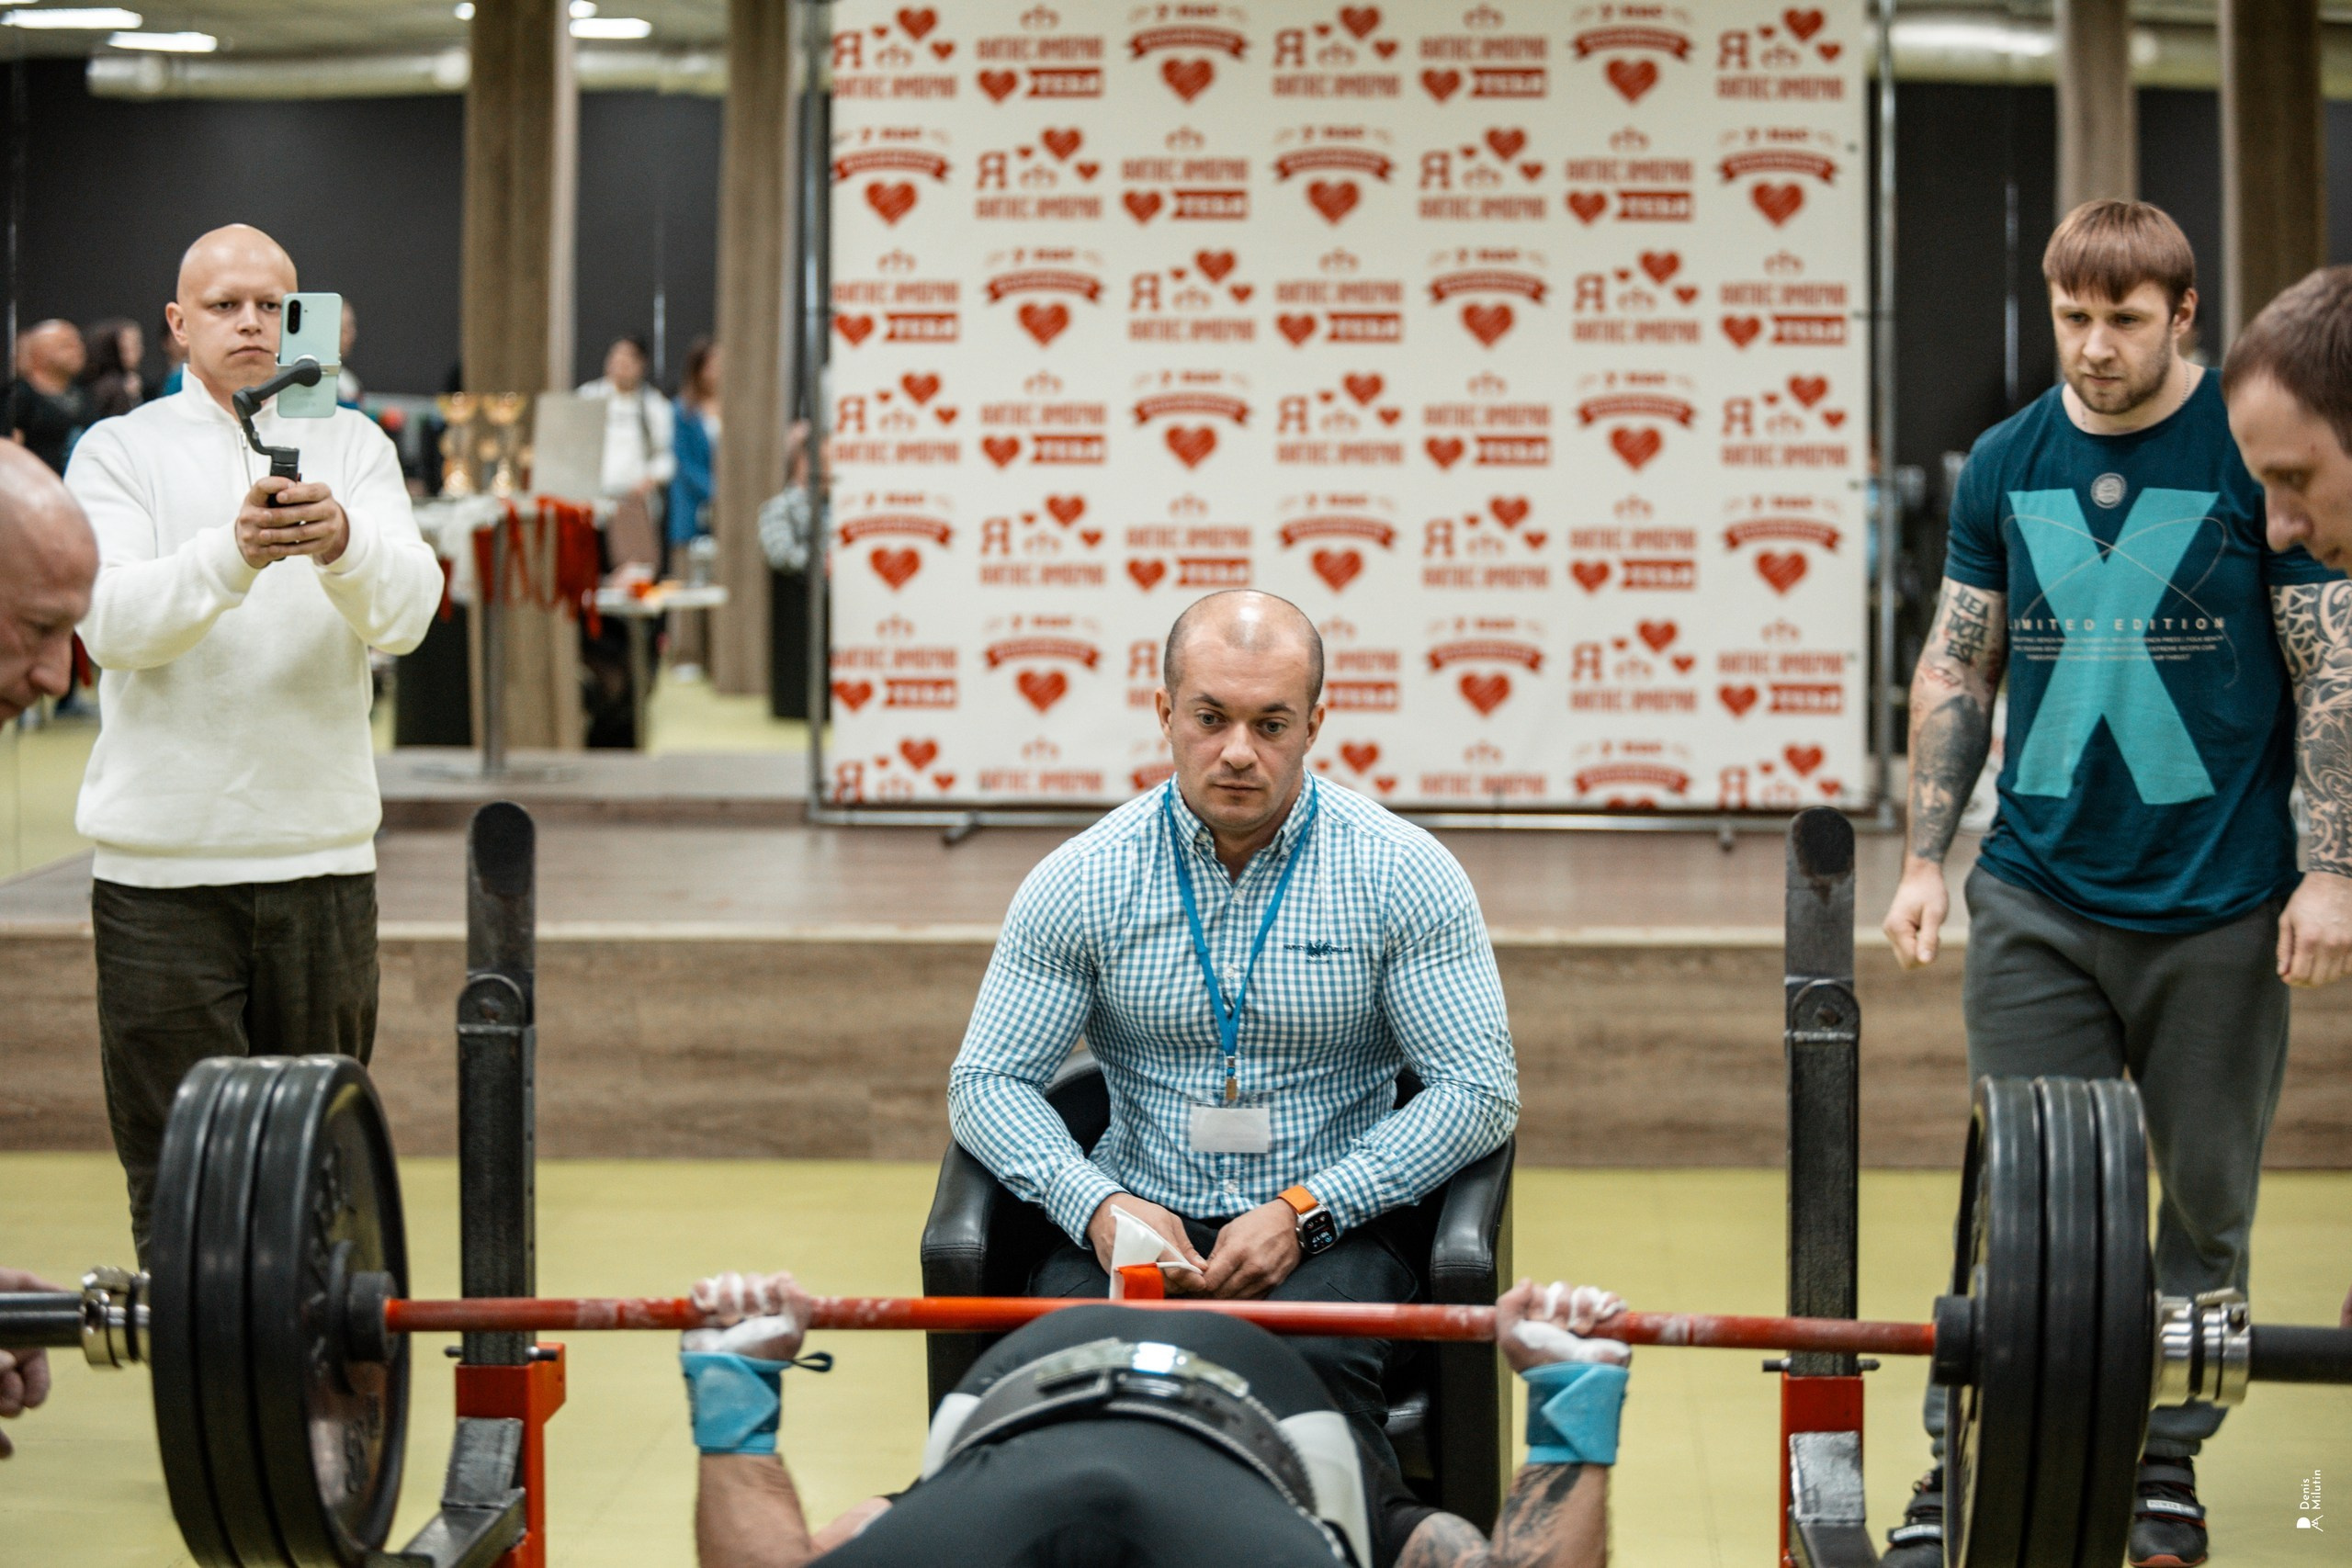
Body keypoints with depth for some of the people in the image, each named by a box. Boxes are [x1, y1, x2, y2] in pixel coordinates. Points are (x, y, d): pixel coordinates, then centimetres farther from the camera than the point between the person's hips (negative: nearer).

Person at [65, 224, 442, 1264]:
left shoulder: (350, 446, 9)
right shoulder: (121, 452, 4)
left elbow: (406, 612, -7)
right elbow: (113, 621, -13)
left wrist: (342, 544, -29)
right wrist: (234, 554, -31)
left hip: (322, 852, 2)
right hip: (162, 859, -2)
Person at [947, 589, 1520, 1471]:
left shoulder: (1404, 876, 0)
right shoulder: (1081, 883, 4)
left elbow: (1479, 1090, -3)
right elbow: (987, 1083, 6)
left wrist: (1303, 1212, -13)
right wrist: (1099, 1204, -14)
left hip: (1330, 1228, -1)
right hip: (1134, 1223, 1)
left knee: (1312, 1364, -35)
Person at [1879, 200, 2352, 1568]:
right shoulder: (2006, 464, 6)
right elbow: (1957, 668, 11)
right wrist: (1926, 858, 6)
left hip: (2217, 903, -2)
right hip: (2038, 892, 2)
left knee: (2206, 1201, 8)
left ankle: (2169, 1456, 23)